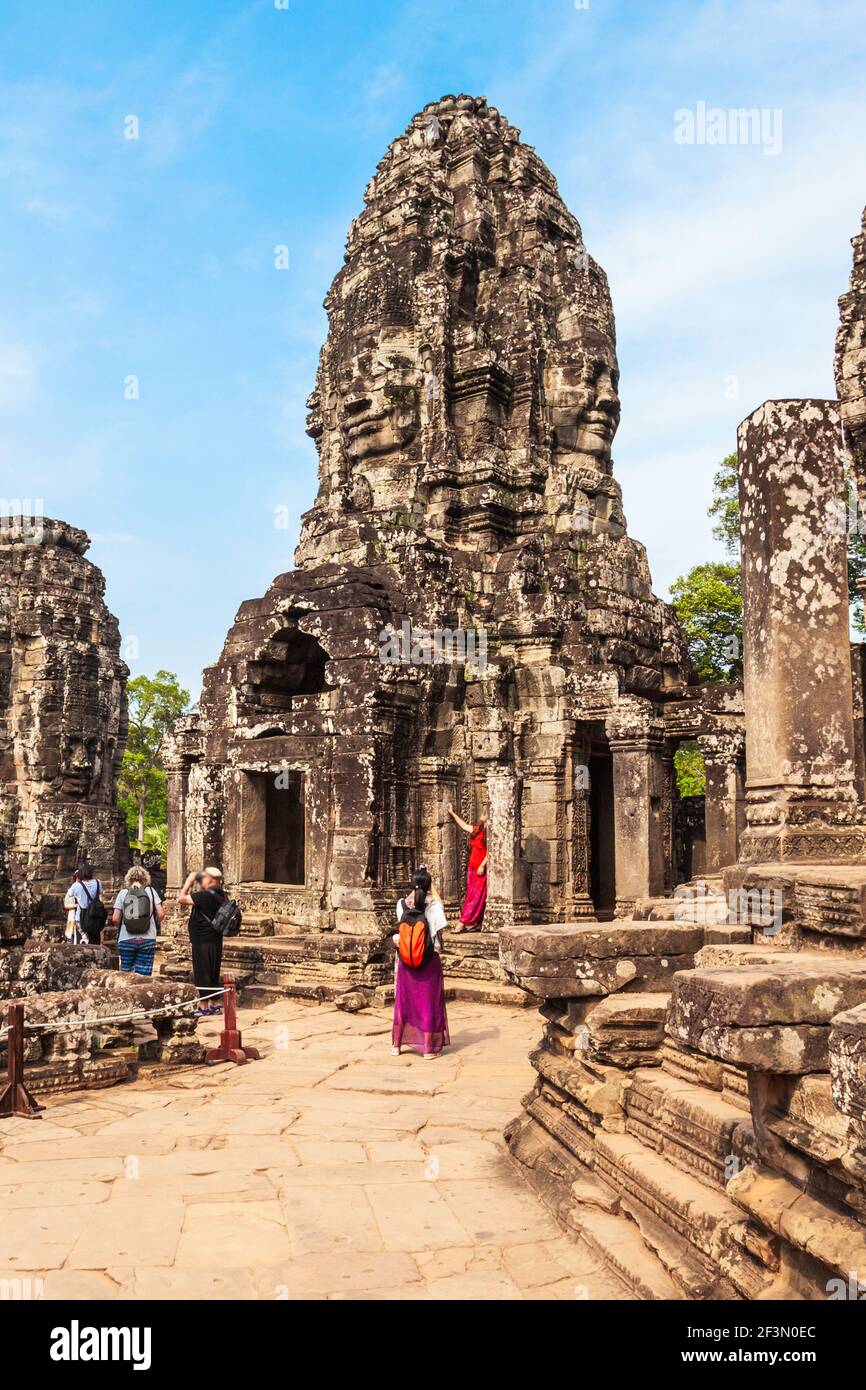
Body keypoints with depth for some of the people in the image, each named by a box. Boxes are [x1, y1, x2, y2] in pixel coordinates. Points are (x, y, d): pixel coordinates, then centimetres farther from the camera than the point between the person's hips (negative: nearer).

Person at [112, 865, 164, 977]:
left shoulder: (123, 893, 2)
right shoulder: (150, 891, 3)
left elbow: (115, 919, -2)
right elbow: (161, 914, -2)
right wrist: (157, 925, 17)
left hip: (126, 939, 0)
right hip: (147, 939, 0)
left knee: (126, 974, 10)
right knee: (143, 975, 2)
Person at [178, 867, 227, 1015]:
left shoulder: (206, 895, -20)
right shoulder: (220, 896, 8)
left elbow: (181, 899, -17)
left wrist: (189, 881, -8)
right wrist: (197, 887, 12)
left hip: (203, 941, -9)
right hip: (216, 940, 9)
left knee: (202, 973, -1)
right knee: (213, 974, 16)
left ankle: (203, 1007, 4)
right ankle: (214, 1004, 23)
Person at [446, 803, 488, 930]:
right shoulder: (477, 830, 13)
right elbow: (464, 825, 28)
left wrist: (482, 865, -22)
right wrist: (452, 813, 34)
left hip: (481, 869, -9)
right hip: (472, 868, 9)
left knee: (476, 896, -7)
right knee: (471, 895, 8)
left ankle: (463, 923, -11)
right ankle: (479, 923, 11)